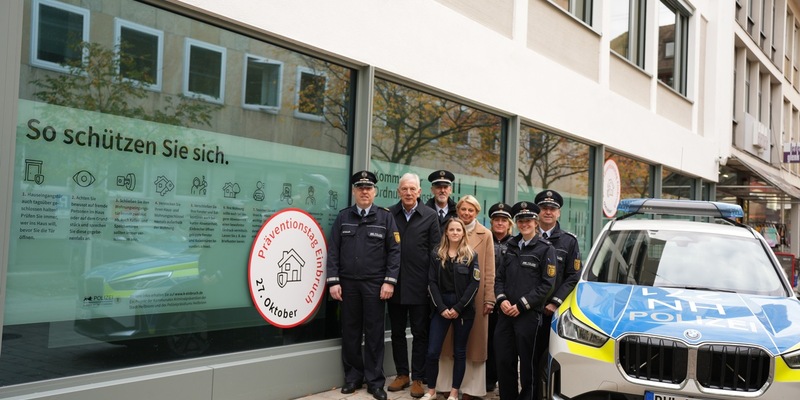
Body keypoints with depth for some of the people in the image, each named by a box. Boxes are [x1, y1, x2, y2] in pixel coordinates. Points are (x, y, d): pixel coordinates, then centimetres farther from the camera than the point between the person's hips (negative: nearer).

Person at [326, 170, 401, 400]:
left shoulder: (385, 217, 3)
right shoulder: (343, 217, 7)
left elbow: (394, 251, -1)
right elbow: (333, 251, 4)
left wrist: (390, 281, -9)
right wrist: (333, 281, -4)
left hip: (375, 284, -1)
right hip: (348, 284, 2)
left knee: (374, 333, 4)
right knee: (350, 332, 8)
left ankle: (375, 381, 14)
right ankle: (353, 377, 21)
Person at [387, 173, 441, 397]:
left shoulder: (430, 215, 0)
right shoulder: (389, 214, 4)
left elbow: (436, 251, 0)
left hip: (419, 284, -2)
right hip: (395, 282, 2)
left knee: (420, 332, 5)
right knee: (397, 331, 11)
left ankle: (418, 378, 15)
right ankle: (402, 374, 24)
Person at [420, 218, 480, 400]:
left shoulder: (471, 256, 1)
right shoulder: (436, 255, 5)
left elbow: (474, 284, -5)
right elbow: (432, 283, 0)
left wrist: (458, 308, -12)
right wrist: (442, 308, -11)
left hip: (463, 308, -1)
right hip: (441, 307, 1)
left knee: (459, 351, 7)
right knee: (432, 351, -4)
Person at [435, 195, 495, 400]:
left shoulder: (485, 235, 2)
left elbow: (489, 270, 0)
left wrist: (489, 299, -7)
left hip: (475, 296, -1)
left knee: (474, 342, 5)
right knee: (449, 342, 7)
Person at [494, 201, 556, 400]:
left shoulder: (546, 249, -3)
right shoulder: (511, 246, 15)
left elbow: (547, 284, -9)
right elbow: (499, 277, 15)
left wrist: (521, 305, -12)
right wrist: (501, 300, -3)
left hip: (528, 314, -5)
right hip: (505, 313, 5)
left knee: (526, 362, 4)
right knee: (503, 361, 6)